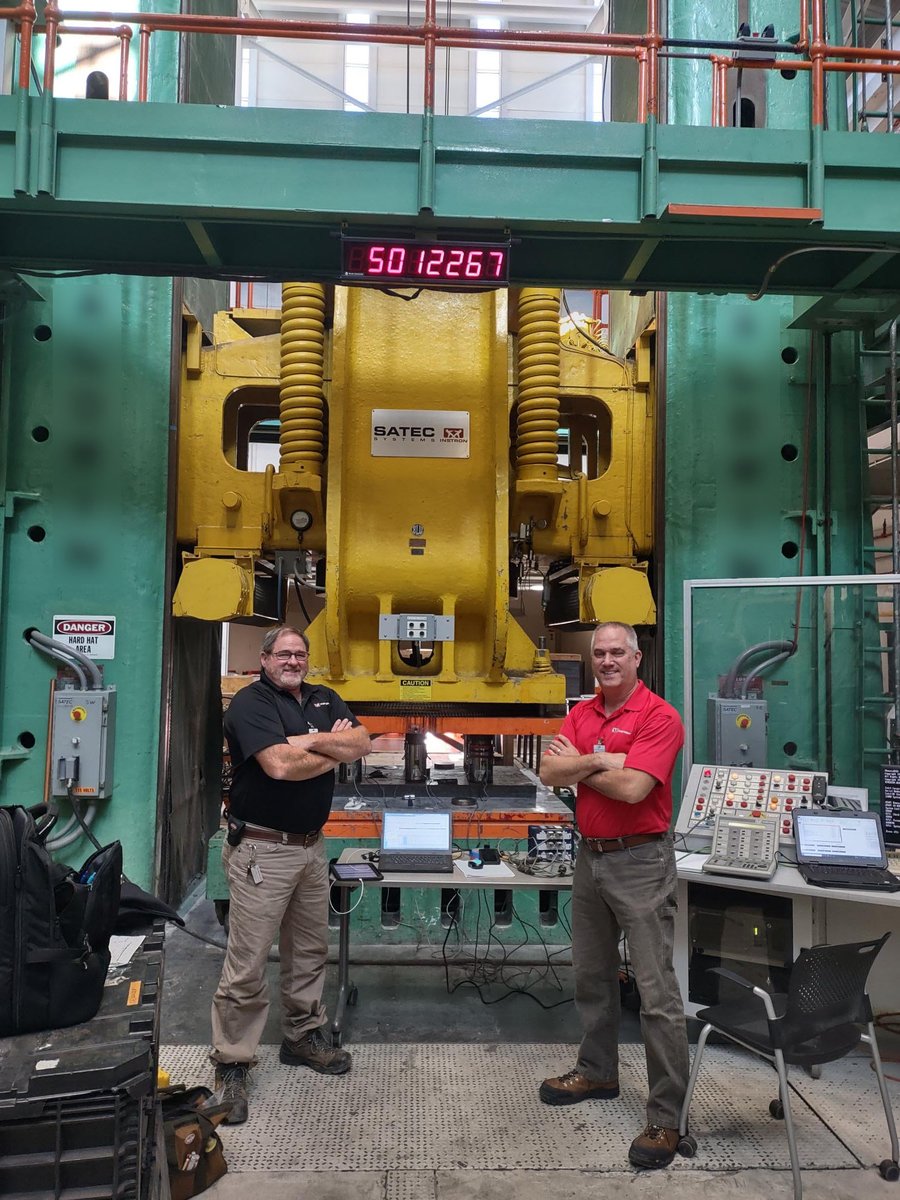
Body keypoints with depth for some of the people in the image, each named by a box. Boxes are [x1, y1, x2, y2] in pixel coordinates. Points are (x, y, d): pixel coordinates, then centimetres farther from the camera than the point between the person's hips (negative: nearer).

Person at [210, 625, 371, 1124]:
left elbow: (361, 742, -4)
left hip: (311, 845, 7)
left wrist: (308, 740, -18)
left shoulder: (325, 700, 10)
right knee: (247, 964, -1)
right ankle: (231, 1064, 12)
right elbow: (280, 765, -26)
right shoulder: (251, 702, -12)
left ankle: (303, 1037, 36)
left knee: (309, 951, 19)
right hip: (261, 849, -7)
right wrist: (333, 751, -8)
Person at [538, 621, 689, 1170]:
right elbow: (550, 772, -4)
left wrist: (577, 765, -9)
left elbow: (632, 787, -24)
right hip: (591, 856, 8)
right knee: (593, 976, 20)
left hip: (641, 861, -7)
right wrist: (603, 760, -17)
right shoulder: (581, 714, 8)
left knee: (657, 991, -3)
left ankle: (666, 1118, 6)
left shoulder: (660, 716, -13)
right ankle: (598, 1071, 39)